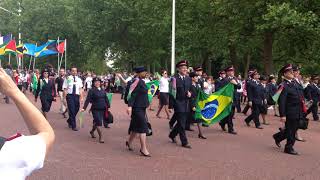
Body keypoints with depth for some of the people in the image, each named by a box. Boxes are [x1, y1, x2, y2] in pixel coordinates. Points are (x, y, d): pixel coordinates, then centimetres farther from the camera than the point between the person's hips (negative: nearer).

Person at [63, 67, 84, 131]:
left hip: (77, 95, 4)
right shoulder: (68, 79, -2)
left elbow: (81, 89, 6)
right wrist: (65, 98, -4)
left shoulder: (79, 79, 8)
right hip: (70, 95, -4)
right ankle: (74, 126, 3)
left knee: (76, 110, 11)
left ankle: (69, 121, 39)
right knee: (72, 111, -5)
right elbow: (65, 89, -1)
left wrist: (81, 97, -2)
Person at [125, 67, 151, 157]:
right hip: (137, 108, -10)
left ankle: (129, 142, 37)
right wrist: (129, 106, -29)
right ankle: (143, 149, -2)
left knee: (136, 127, 19)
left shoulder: (141, 82, 12)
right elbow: (132, 94, -22)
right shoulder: (137, 81, -16)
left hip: (142, 108, 10)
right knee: (143, 127, -7)